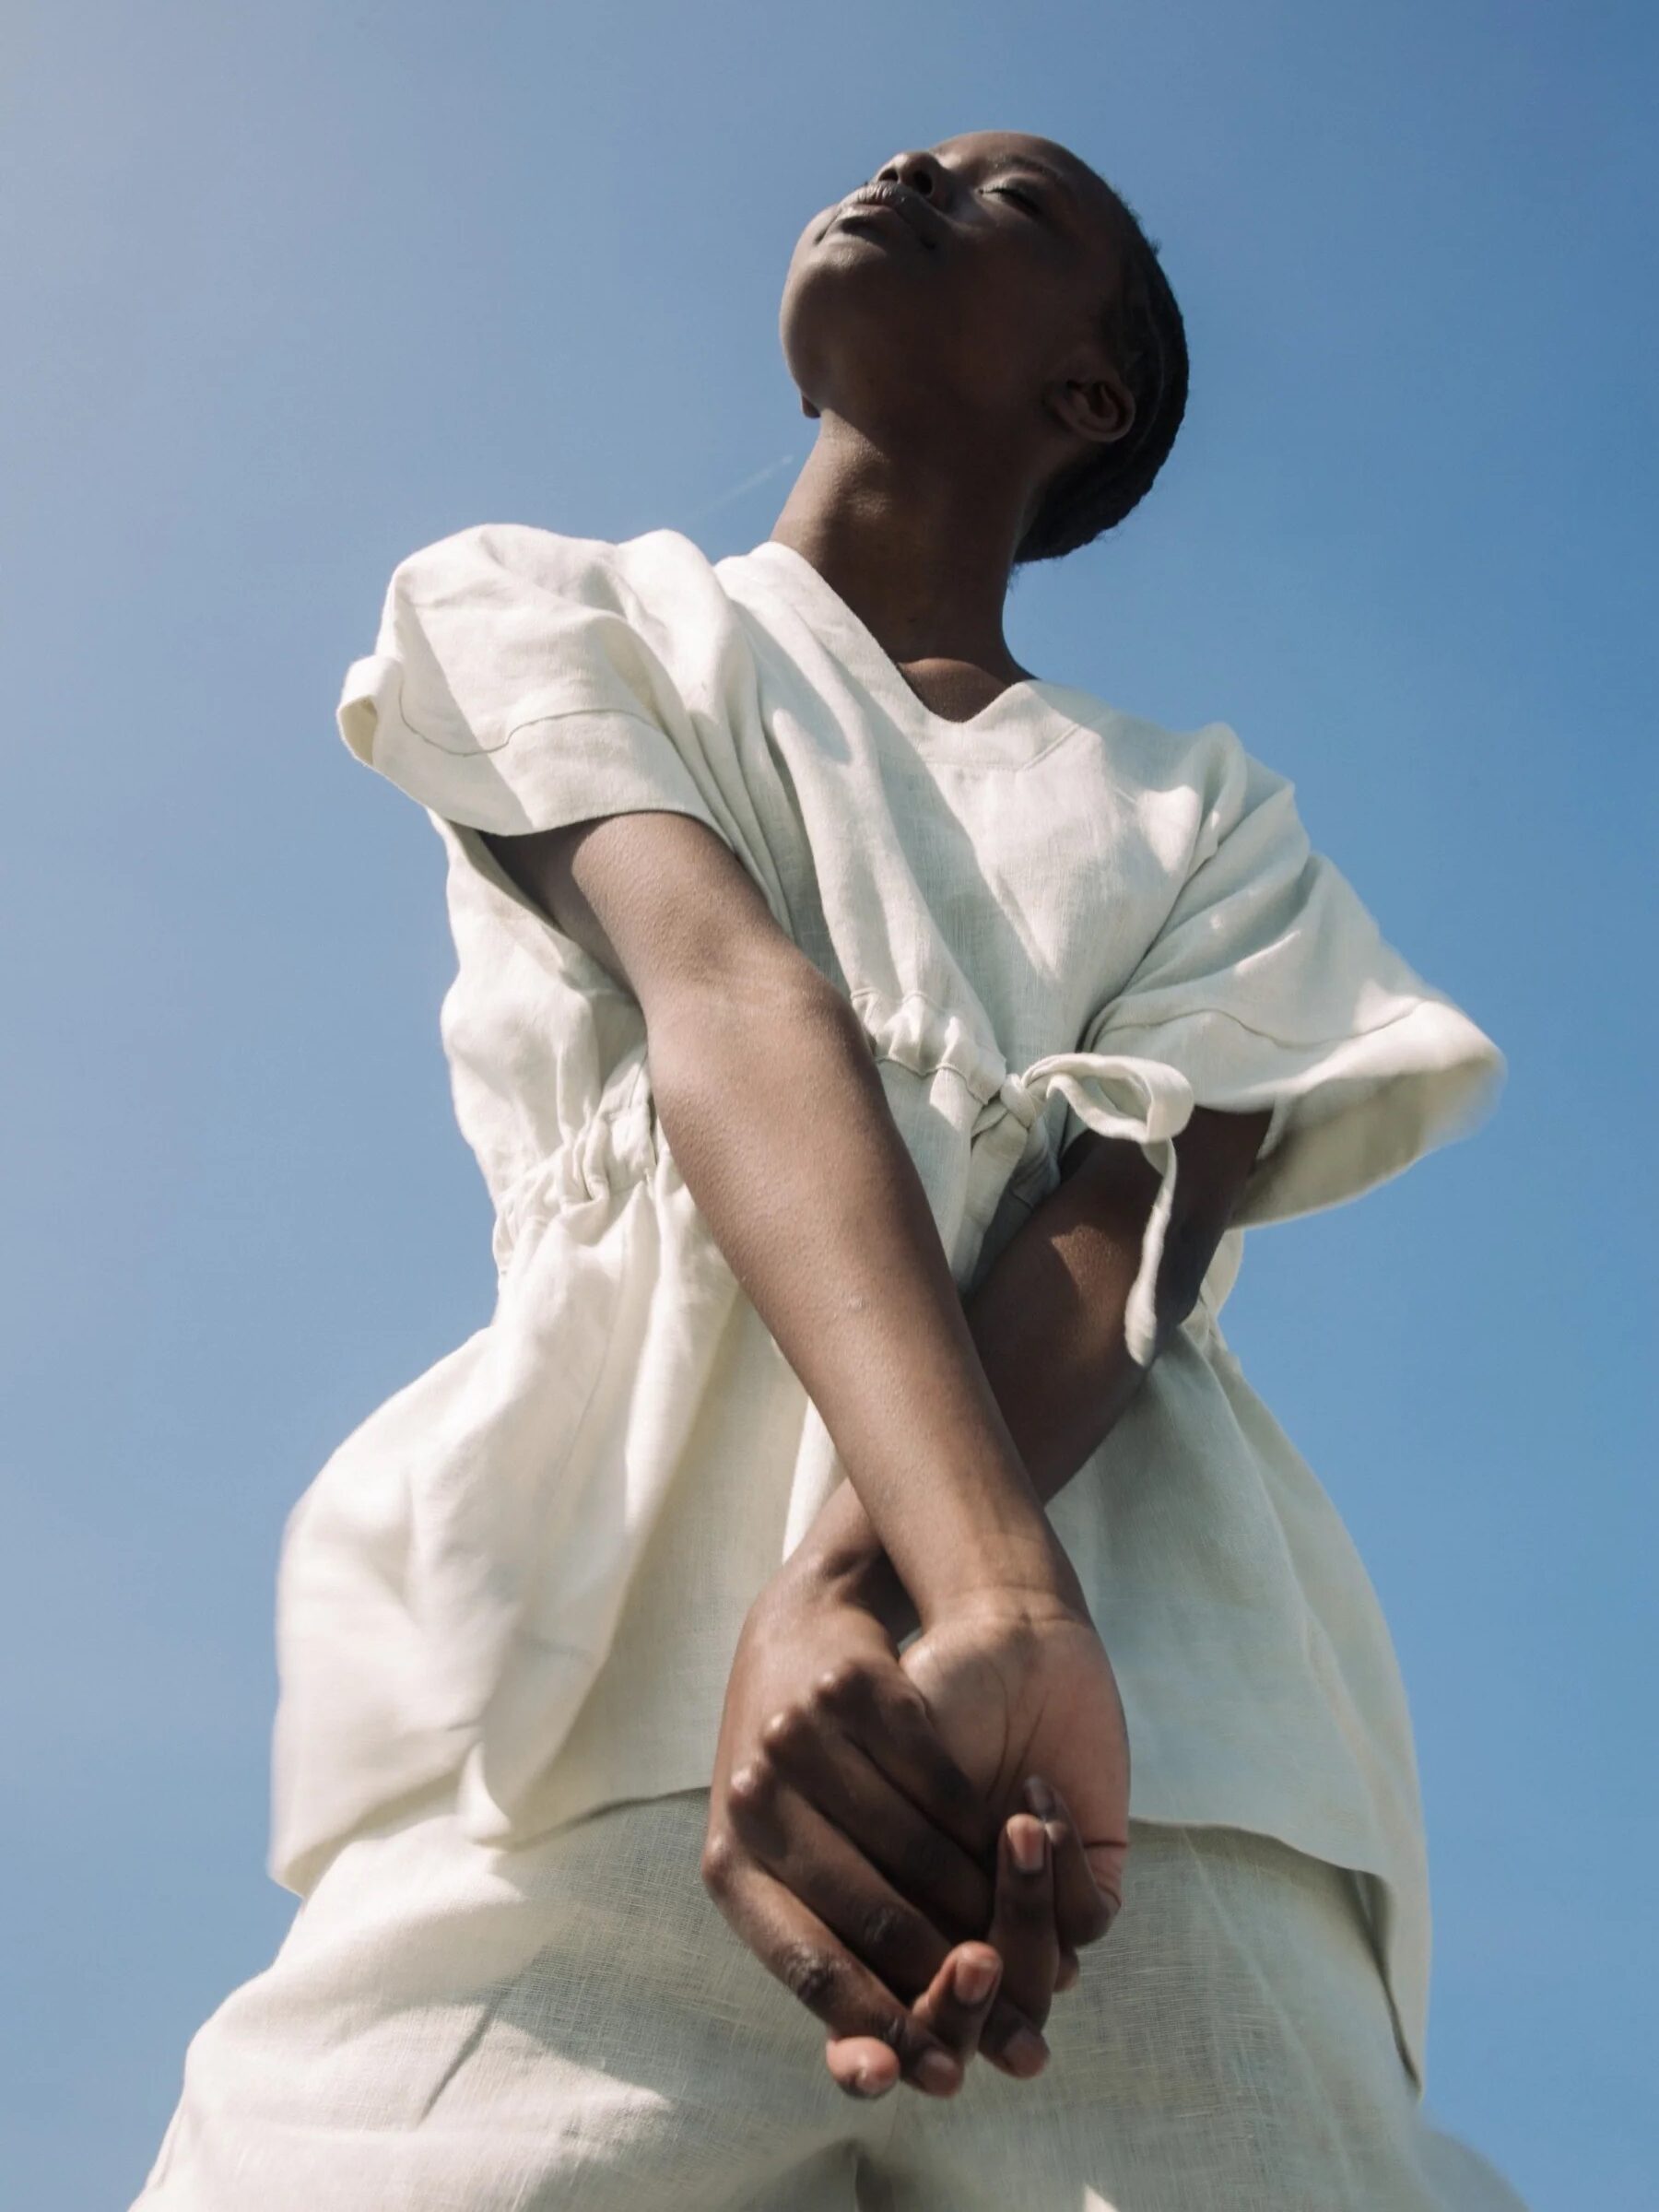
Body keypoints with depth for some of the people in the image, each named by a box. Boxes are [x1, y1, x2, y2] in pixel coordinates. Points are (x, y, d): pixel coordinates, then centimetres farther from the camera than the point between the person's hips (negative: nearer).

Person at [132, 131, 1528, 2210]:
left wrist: (853, 1594, -21)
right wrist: (988, 1587, -20)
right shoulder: (552, 612, 18)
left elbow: (1134, 1225, 1)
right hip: (591, 1719, -1)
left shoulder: (1202, 812, 21)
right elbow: (728, 1000, -3)